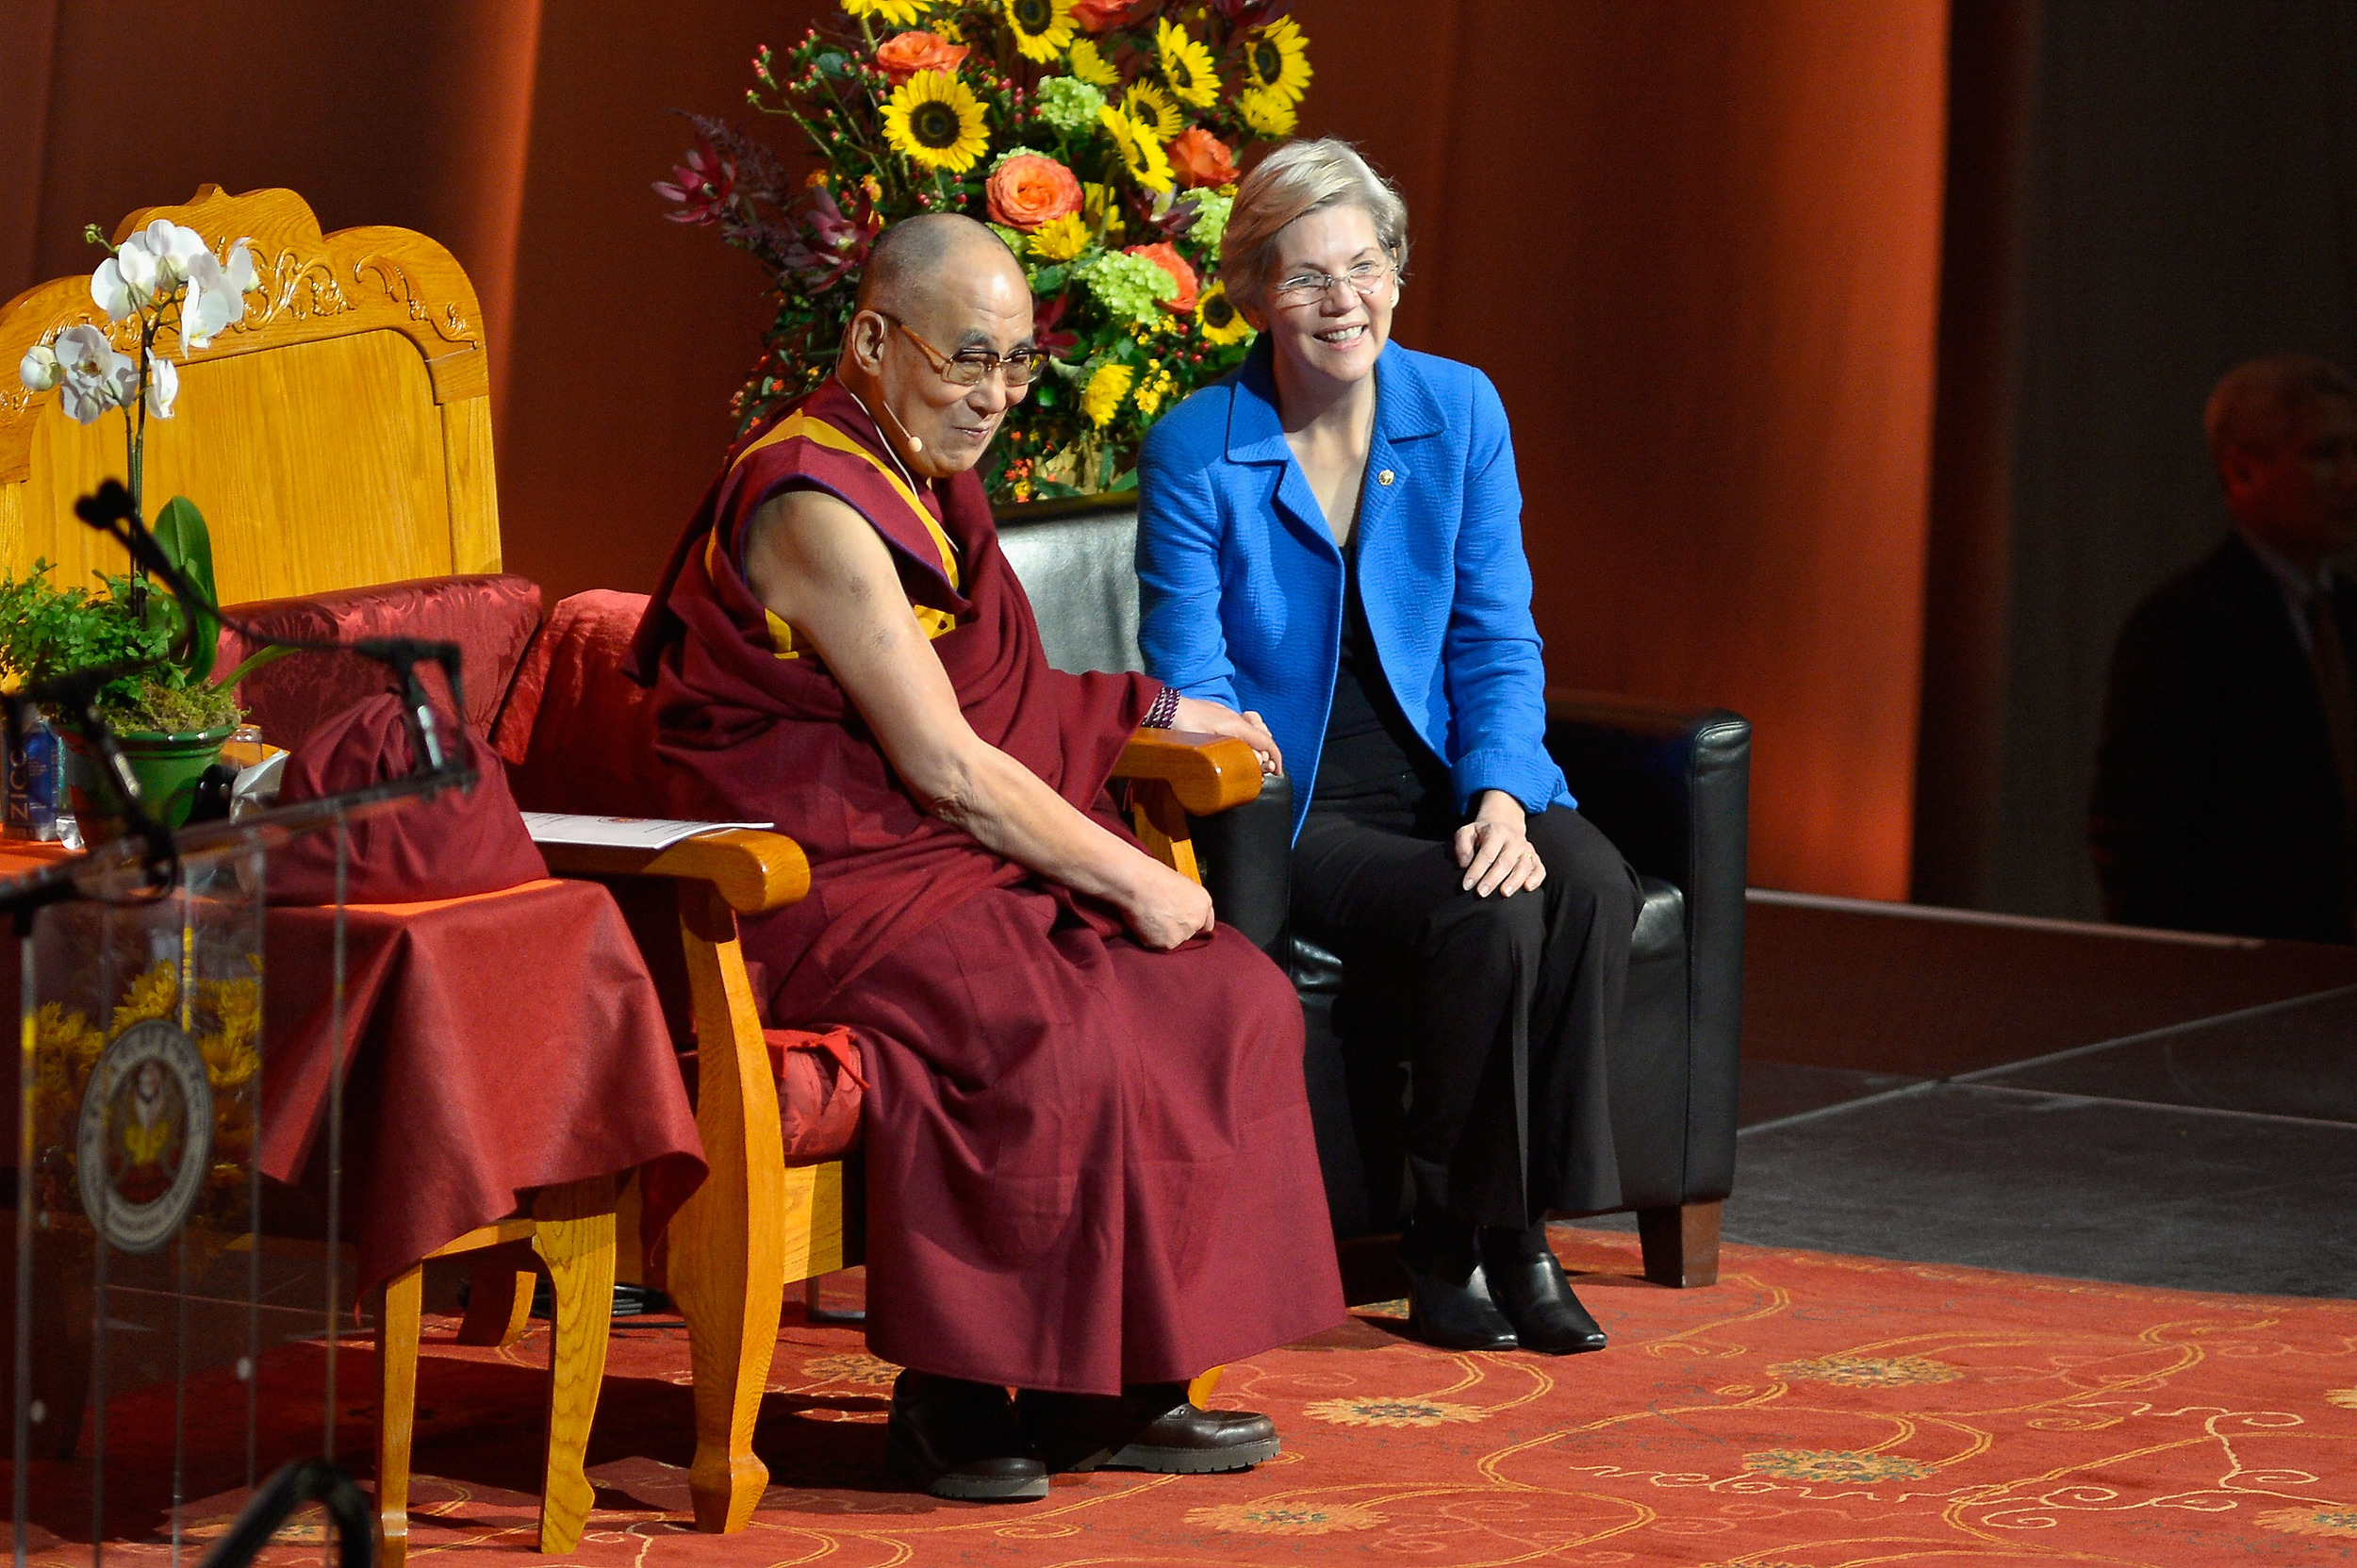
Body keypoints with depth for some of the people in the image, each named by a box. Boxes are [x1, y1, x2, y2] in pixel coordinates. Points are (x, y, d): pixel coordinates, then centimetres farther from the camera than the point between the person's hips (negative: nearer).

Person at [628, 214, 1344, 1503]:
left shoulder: (918, 481, 15)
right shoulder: (813, 504, -16)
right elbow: (945, 766, -19)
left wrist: (1152, 706, 25)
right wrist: (1129, 880, -13)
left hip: (941, 868, 10)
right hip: (815, 891, -10)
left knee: (1225, 995, -6)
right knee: (1051, 1026, -32)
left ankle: (1109, 1388, -5)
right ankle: (948, 1400, -17)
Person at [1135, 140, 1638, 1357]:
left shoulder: (1460, 412, 4)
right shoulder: (1197, 449, -6)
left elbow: (1497, 639, 3)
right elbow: (1193, 680, -4)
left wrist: (1499, 796, -13)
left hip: (1443, 779, 4)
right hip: (1295, 812, -4)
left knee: (1590, 885, -28)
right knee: (1485, 922, -30)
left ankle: (1522, 1235, -17)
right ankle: (1450, 1257, -13)